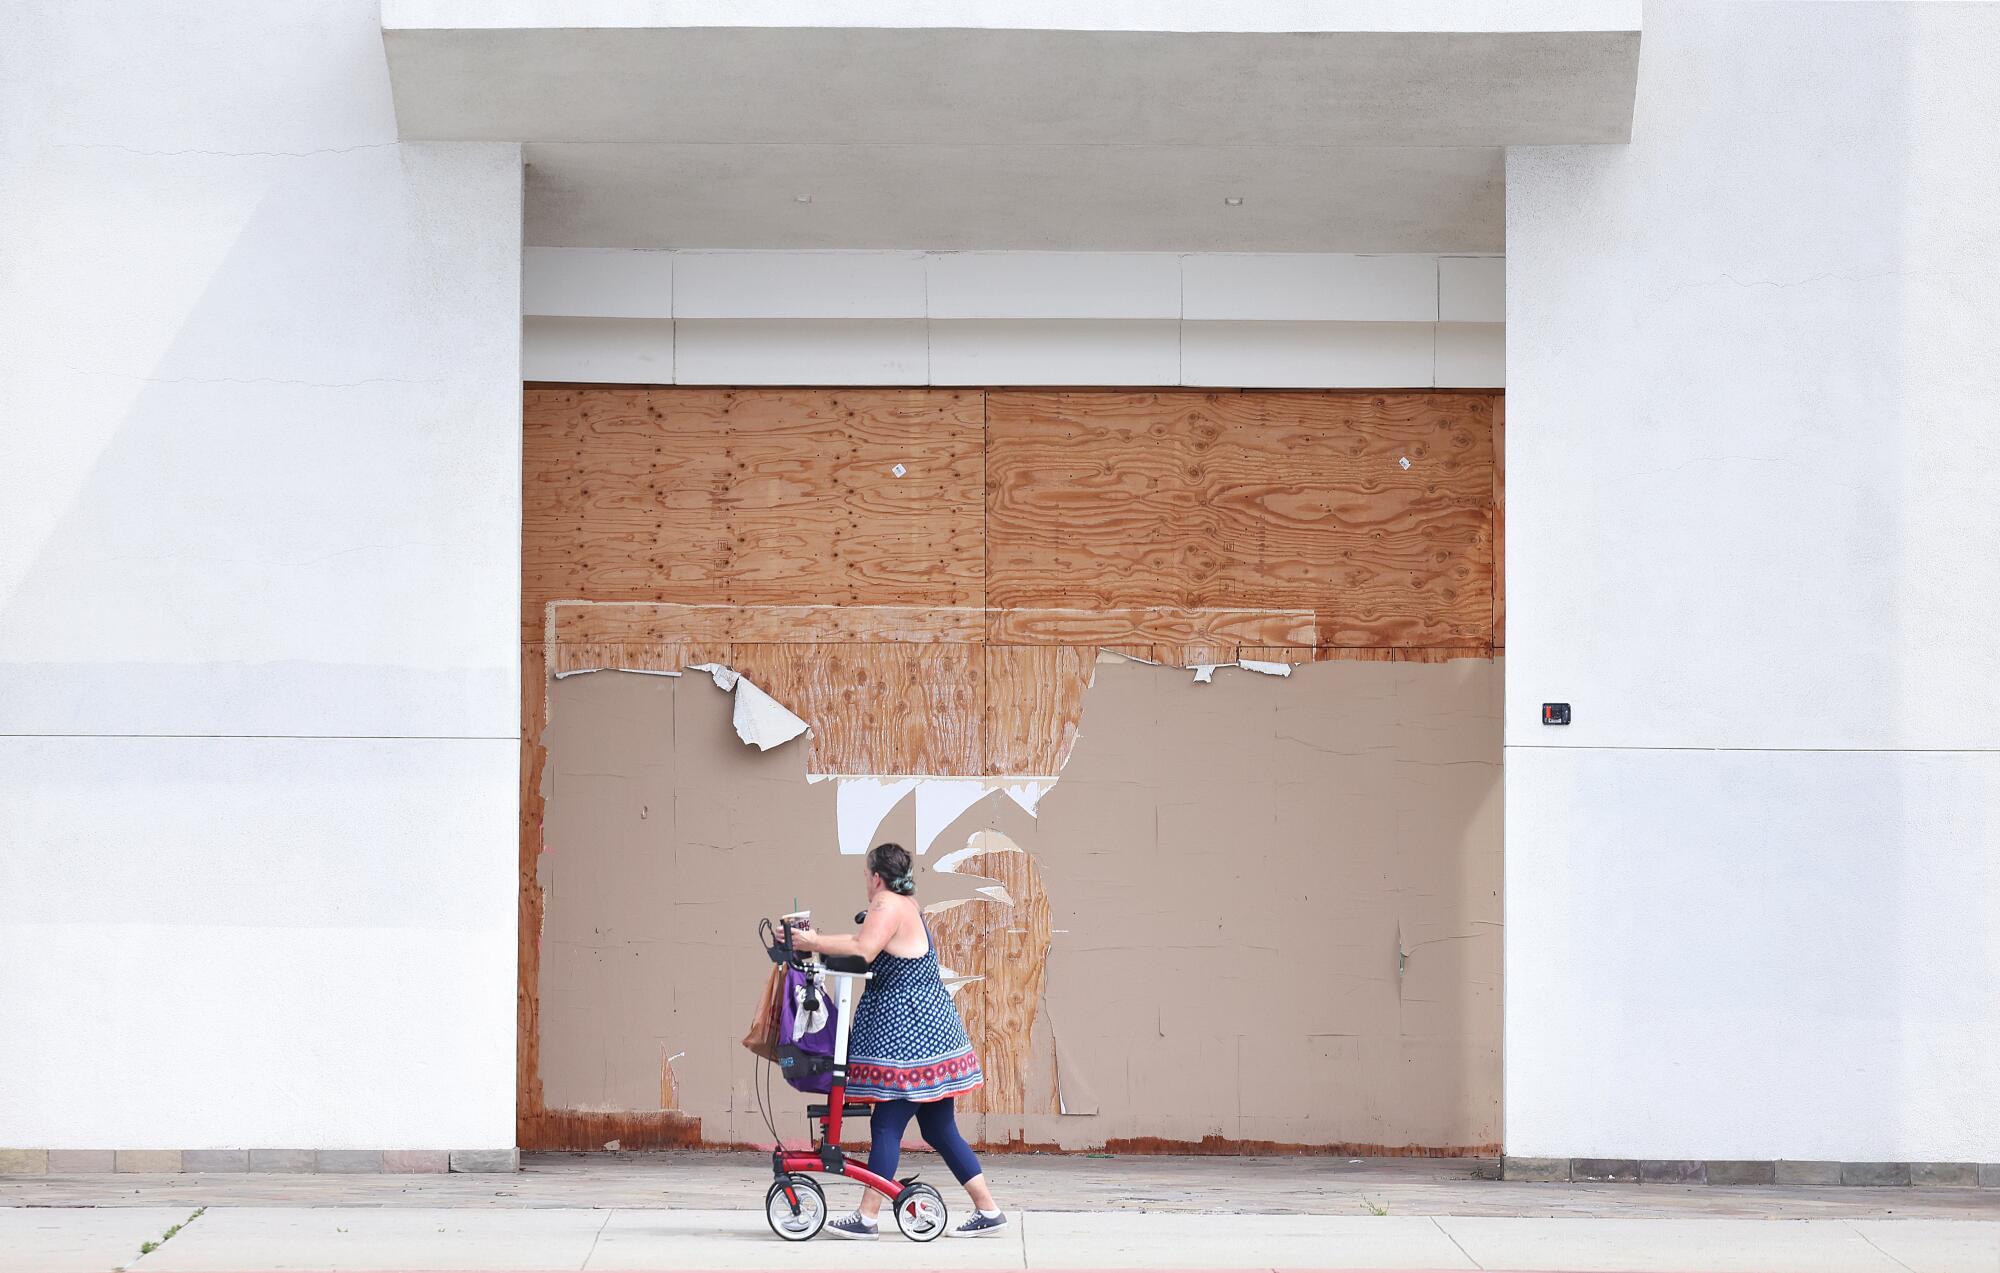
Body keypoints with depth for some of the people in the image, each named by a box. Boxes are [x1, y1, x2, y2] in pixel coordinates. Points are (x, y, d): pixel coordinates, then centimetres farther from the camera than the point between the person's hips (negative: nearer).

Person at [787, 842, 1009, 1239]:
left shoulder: (889, 905, -13)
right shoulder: (907, 905, 18)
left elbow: (862, 950, -26)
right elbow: (864, 940, 19)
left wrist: (813, 943, -18)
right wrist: (816, 939, 13)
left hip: (906, 1033, -10)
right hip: (930, 1027, 10)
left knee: (886, 1124, -5)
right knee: (939, 1130, 11)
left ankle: (867, 1217, -1)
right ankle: (988, 1210, 9)